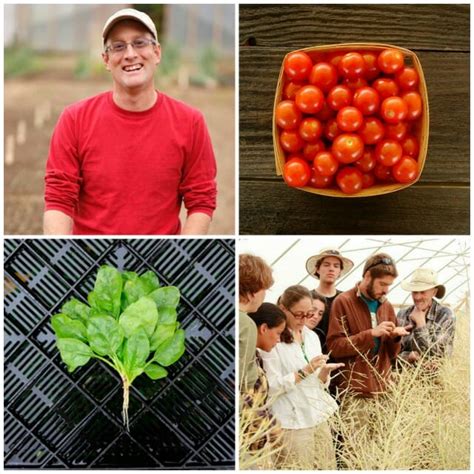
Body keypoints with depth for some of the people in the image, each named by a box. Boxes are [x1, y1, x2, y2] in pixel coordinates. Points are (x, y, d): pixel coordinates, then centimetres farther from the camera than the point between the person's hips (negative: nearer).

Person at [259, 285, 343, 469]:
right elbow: (271, 387, -15)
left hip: (319, 418, 6)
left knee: (326, 468, 7)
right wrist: (304, 371, -18)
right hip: (292, 423, -6)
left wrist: (324, 372, -6)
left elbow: (319, 383, 14)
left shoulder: (312, 337, 10)